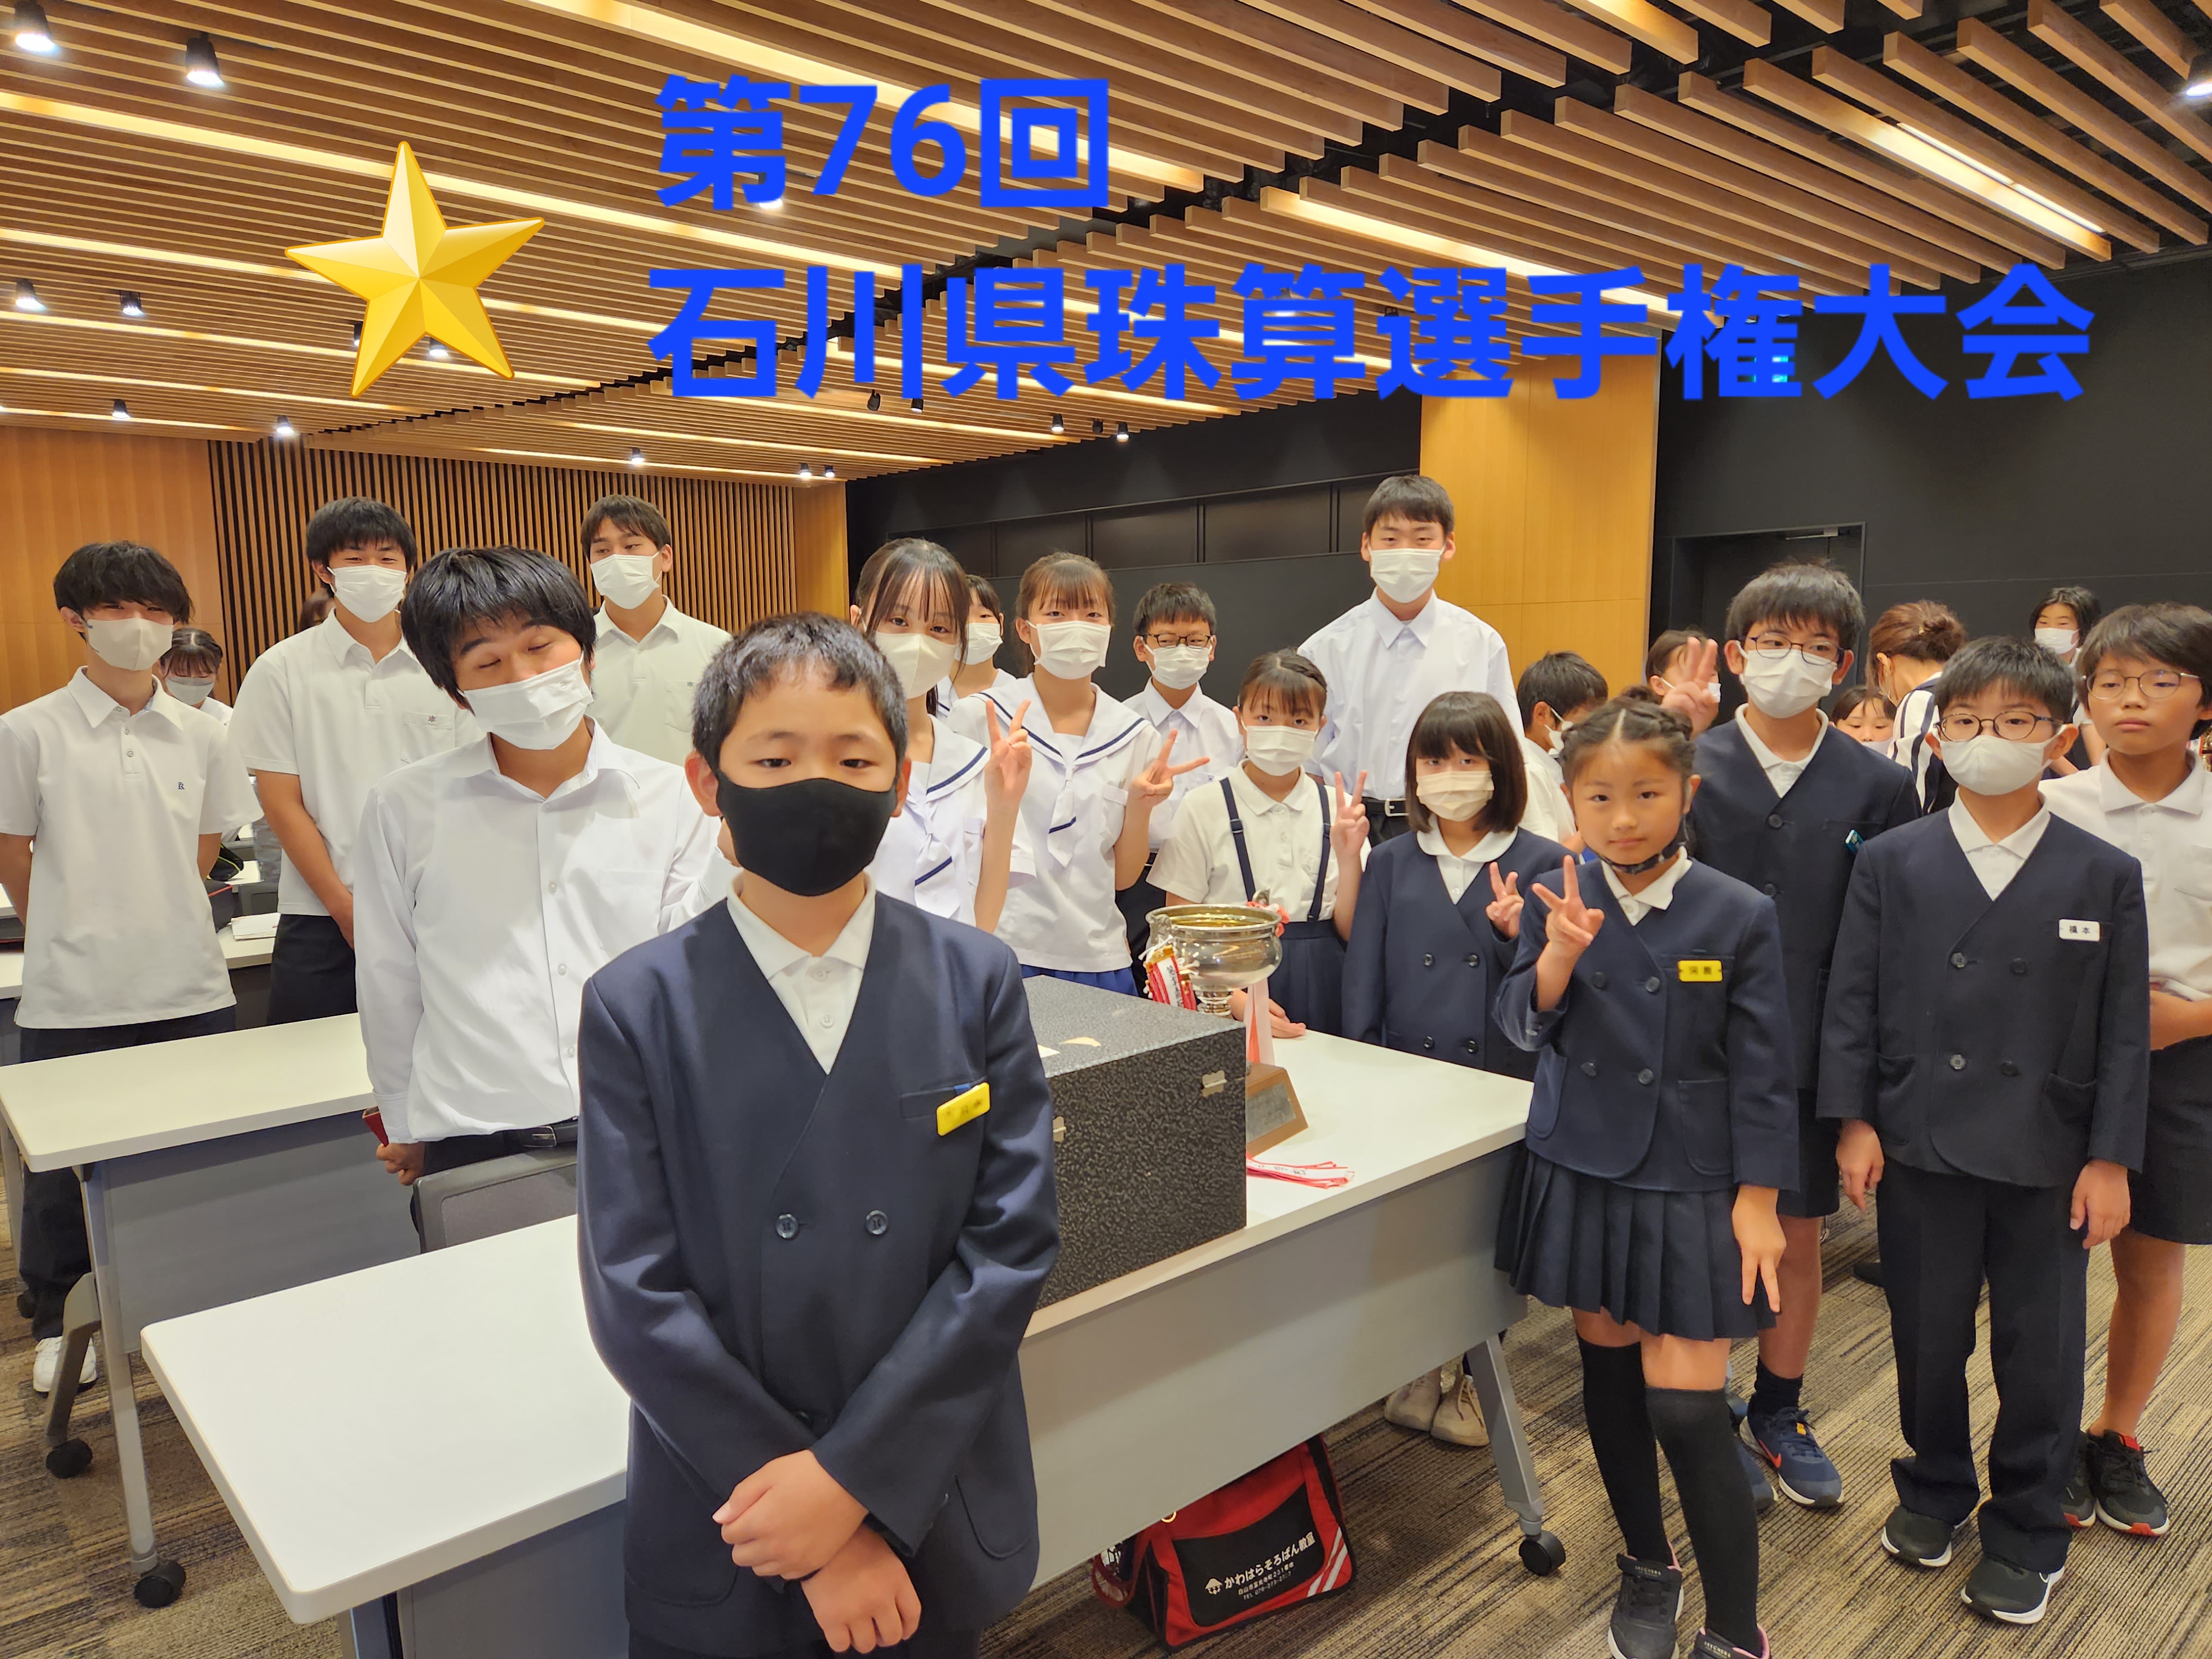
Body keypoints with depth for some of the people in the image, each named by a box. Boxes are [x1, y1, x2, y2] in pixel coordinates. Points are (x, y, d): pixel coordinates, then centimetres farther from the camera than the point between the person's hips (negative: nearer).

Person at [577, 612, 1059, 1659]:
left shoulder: (977, 981, -6)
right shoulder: (636, 1007, -9)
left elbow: (1015, 1242, -9)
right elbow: (636, 1296, -11)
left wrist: (852, 1475, -16)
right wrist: (818, 1537, -14)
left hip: (934, 1523, 1)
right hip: (722, 1540, -1)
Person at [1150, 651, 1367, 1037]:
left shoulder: (1339, 808, 4)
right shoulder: (1204, 809, -3)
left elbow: (1351, 932, 3)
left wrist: (1349, 858, -12)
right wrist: (1238, 1001, -16)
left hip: (1321, 989, 2)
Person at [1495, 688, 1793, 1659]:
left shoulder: (1738, 916, -10)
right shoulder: (1558, 902, -3)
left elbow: (1761, 1073, -6)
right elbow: (1522, 1026, -5)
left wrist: (1757, 1200, -6)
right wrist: (1560, 955, -23)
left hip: (1689, 1188, -3)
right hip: (1582, 1173, 3)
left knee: (1685, 1406, -4)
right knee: (1608, 1366, 16)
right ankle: (1647, 1564, 39)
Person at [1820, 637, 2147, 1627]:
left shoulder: (2106, 876, -2)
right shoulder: (1892, 862, -1)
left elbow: (2124, 1028, 0)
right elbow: (1852, 998, -1)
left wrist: (2110, 1158, -4)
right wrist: (1854, 1120, -6)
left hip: (2049, 1161, 0)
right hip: (1921, 1145, 0)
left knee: (2041, 1355, 10)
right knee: (1927, 1338, 14)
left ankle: (2026, 1533, 30)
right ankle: (1934, 1491, 36)